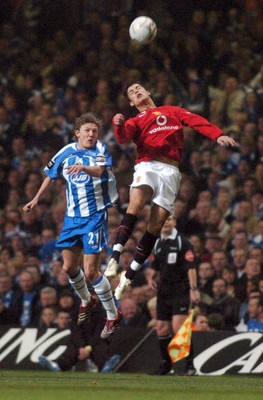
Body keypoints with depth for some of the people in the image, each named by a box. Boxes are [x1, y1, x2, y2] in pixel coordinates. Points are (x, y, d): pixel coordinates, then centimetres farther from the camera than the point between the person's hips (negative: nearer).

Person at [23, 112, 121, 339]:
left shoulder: (100, 150, -11)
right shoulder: (66, 153, 3)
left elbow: (99, 170, -32)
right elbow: (51, 176, 21)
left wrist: (83, 168, -53)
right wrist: (36, 200, 26)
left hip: (95, 216, -6)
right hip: (73, 216, 6)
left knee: (91, 271, -11)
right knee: (69, 267, 14)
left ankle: (113, 316, 4)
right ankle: (86, 301, 42)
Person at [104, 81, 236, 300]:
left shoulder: (172, 111, 23)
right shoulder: (136, 121, 21)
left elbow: (196, 121, 8)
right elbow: (124, 137, -1)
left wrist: (217, 135, -10)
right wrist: (119, 125, -25)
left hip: (170, 171, 1)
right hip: (147, 165, -1)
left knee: (155, 226, -6)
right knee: (135, 206, -30)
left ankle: (128, 277, -1)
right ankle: (115, 258, -39)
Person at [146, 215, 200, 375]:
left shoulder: (183, 242, -7)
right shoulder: (157, 243, 12)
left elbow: (191, 267, -13)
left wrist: (193, 289, -21)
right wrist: (151, 276, 2)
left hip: (180, 290, -6)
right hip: (163, 292, 6)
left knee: (178, 328, -17)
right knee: (162, 329, 6)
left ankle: (190, 364, -10)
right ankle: (166, 364, 20)